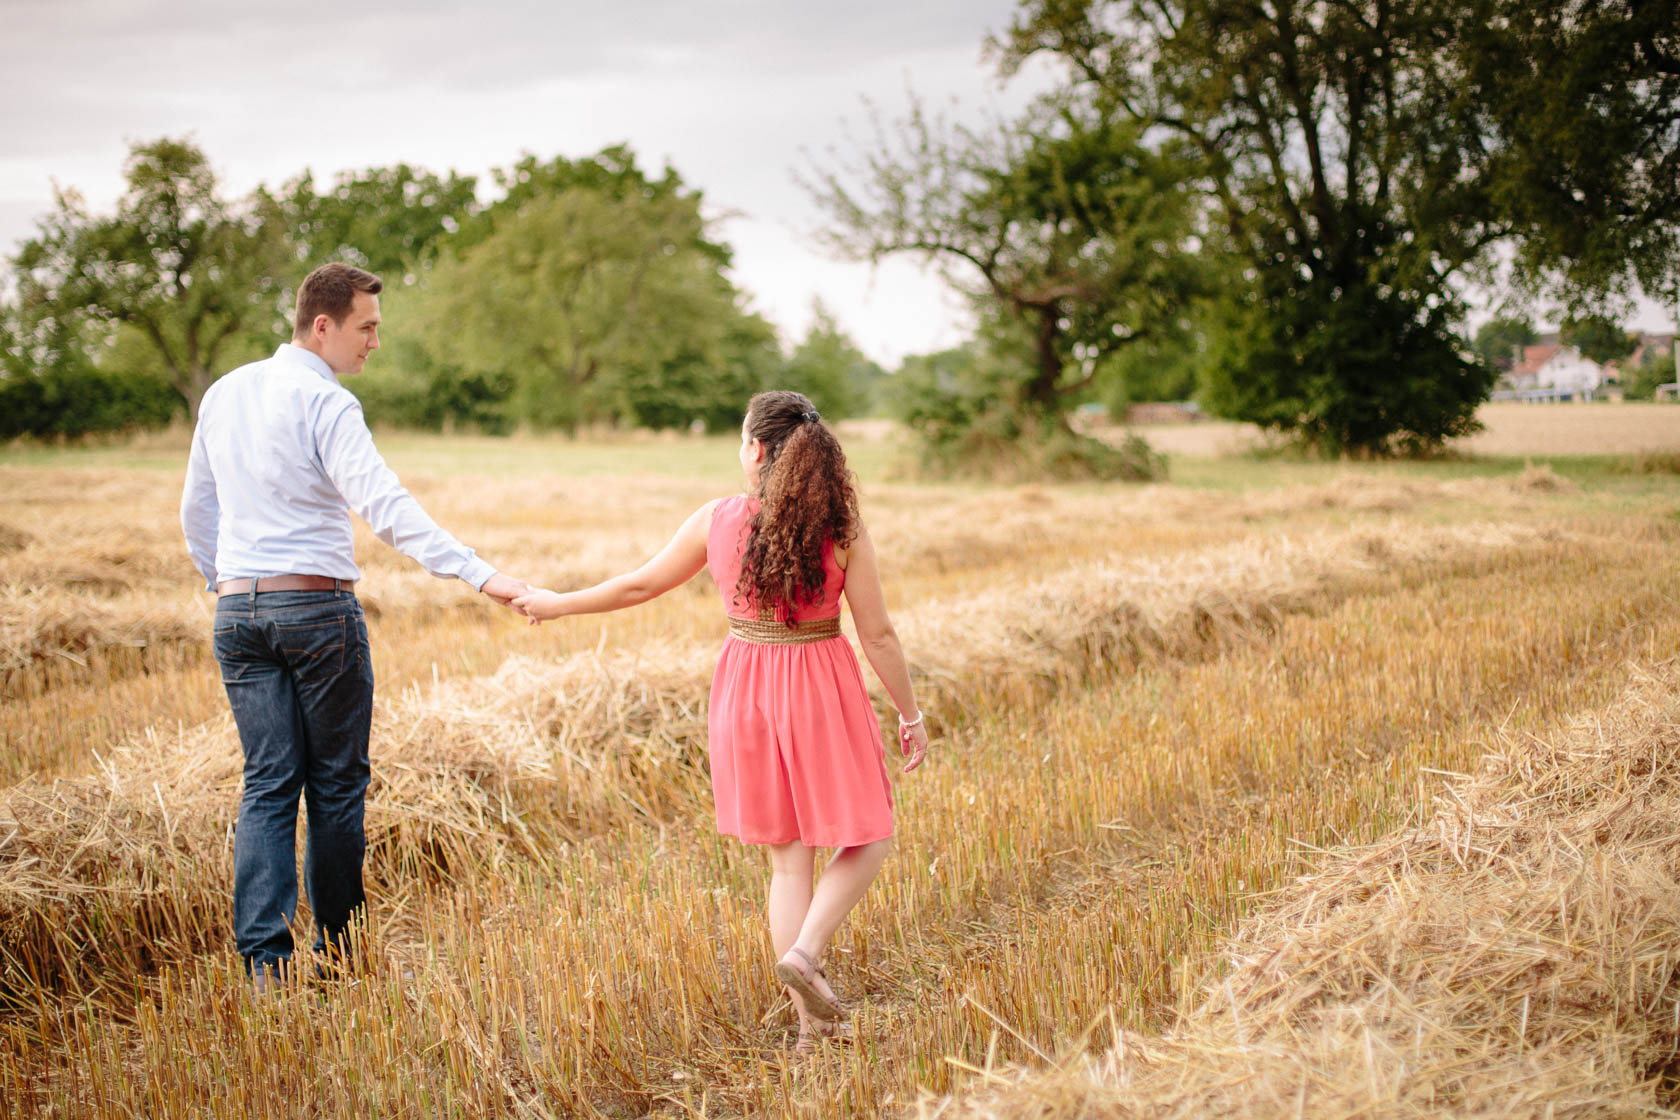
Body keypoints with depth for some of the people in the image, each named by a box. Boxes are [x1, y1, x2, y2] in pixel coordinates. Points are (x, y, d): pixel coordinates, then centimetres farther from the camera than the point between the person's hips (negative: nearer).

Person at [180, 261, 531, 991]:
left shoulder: (224, 395, 11)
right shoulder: (325, 404, -12)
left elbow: (197, 509, 20)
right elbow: (386, 508, -24)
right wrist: (481, 576, -30)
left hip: (237, 610, 6)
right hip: (317, 608, -6)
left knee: (267, 785, 5)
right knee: (335, 784, 6)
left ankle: (263, 958, -3)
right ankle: (337, 951, 14)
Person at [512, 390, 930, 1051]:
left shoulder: (717, 520, -5)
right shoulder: (843, 531, -11)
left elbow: (640, 585, 5)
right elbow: (878, 634, -9)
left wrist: (557, 604, 20)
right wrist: (911, 713, 3)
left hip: (746, 688, 3)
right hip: (821, 690, -3)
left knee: (789, 856, 12)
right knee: (866, 840, 12)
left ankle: (811, 1022, 13)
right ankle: (805, 951, -12)